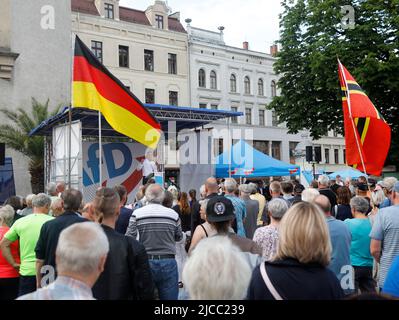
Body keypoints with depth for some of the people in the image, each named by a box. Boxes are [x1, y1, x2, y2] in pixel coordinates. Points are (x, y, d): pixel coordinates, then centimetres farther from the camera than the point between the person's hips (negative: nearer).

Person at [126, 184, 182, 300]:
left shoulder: (137, 213, -6)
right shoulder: (173, 214, -3)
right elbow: (179, 237, 11)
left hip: (145, 262, 0)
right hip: (168, 262, 0)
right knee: (169, 297, 9)